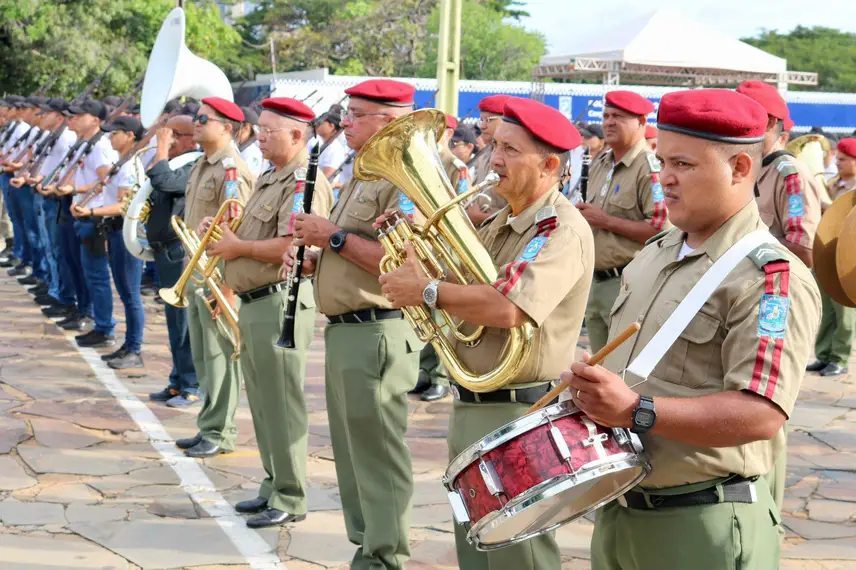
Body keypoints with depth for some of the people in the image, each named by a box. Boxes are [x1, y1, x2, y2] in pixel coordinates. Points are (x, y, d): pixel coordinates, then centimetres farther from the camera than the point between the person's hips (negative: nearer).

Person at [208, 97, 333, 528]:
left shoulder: (304, 183, -14)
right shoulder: (270, 180, 18)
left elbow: (290, 246, -25)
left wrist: (239, 247, -12)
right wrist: (227, 237, 6)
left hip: (281, 302, -10)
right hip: (253, 302, 10)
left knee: (282, 403, -4)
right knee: (262, 403, 15)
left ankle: (290, 499, 4)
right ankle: (274, 486, 26)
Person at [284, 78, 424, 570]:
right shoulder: (361, 177, 18)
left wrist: (334, 236, -19)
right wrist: (311, 259, 7)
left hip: (377, 332, -10)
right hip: (344, 328, 11)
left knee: (378, 452, -3)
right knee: (352, 448, 17)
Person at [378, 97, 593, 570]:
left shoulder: (561, 229, -18)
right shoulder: (501, 223, 13)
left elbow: (508, 308, -32)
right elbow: (462, 288, 17)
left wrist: (426, 291, -20)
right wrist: (413, 245, -1)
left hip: (519, 413, -10)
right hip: (470, 407, 10)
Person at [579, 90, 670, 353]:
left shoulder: (650, 167, -14)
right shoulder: (599, 165, 14)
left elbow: (661, 228, -23)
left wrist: (607, 221, -17)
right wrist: (583, 216, 5)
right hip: (596, 280, 9)